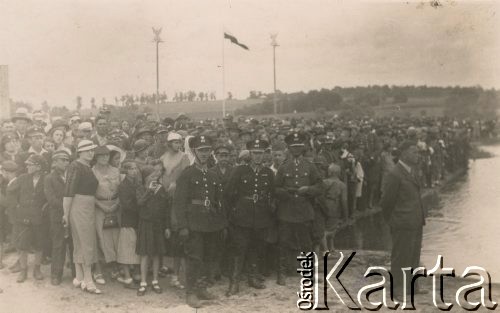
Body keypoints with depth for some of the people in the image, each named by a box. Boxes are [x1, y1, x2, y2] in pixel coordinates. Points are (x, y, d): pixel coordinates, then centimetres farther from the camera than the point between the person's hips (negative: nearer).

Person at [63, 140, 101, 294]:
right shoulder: (76, 166, -12)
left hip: (88, 208, 8)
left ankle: (79, 278, 20)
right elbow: (69, 191, -16)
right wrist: (66, 213, -18)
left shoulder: (88, 167, 14)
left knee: (80, 243, 12)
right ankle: (88, 281, -3)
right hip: (79, 206, -8)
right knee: (87, 243, -7)